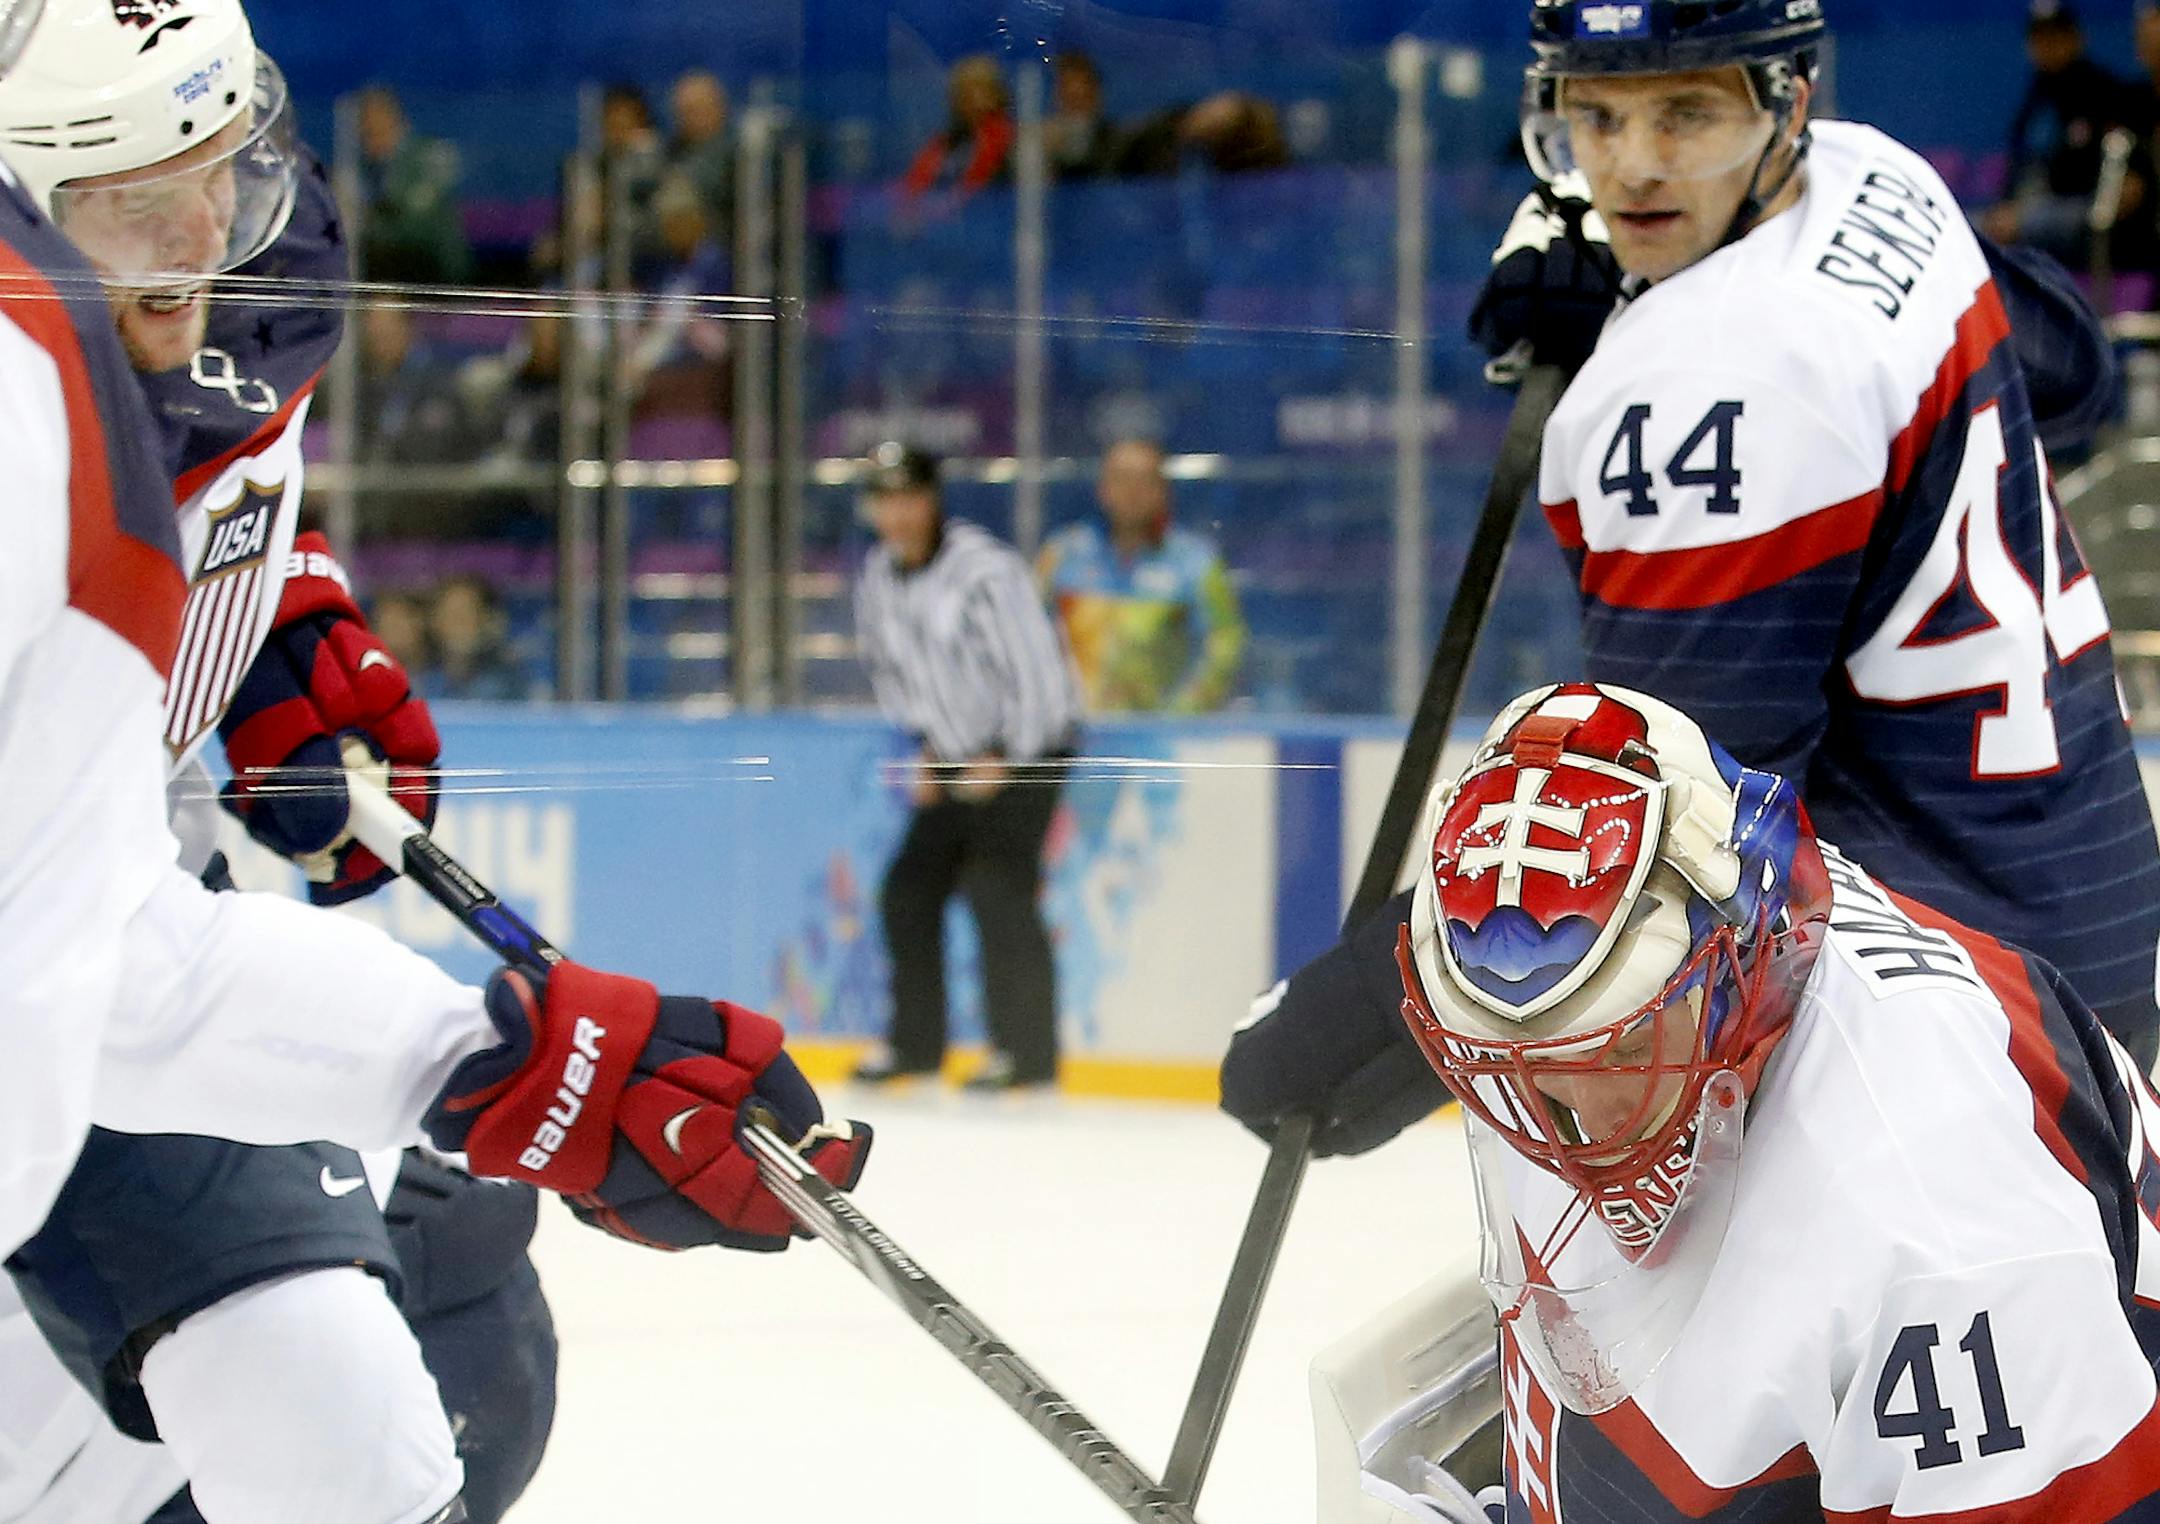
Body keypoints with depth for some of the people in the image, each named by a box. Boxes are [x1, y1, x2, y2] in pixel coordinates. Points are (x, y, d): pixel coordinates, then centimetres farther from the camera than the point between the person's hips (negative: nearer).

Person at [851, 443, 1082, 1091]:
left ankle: (1025, 1049, -11)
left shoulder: (986, 571, -20)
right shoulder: (878, 581, 3)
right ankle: (915, 1040, 18)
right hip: (956, 758, 8)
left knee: (998, 890, -16)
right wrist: (926, 750, 8)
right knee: (909, 888, 5)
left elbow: (1036, 670, -19)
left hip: (1026, 748, -8)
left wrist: (1005, 761, -17)